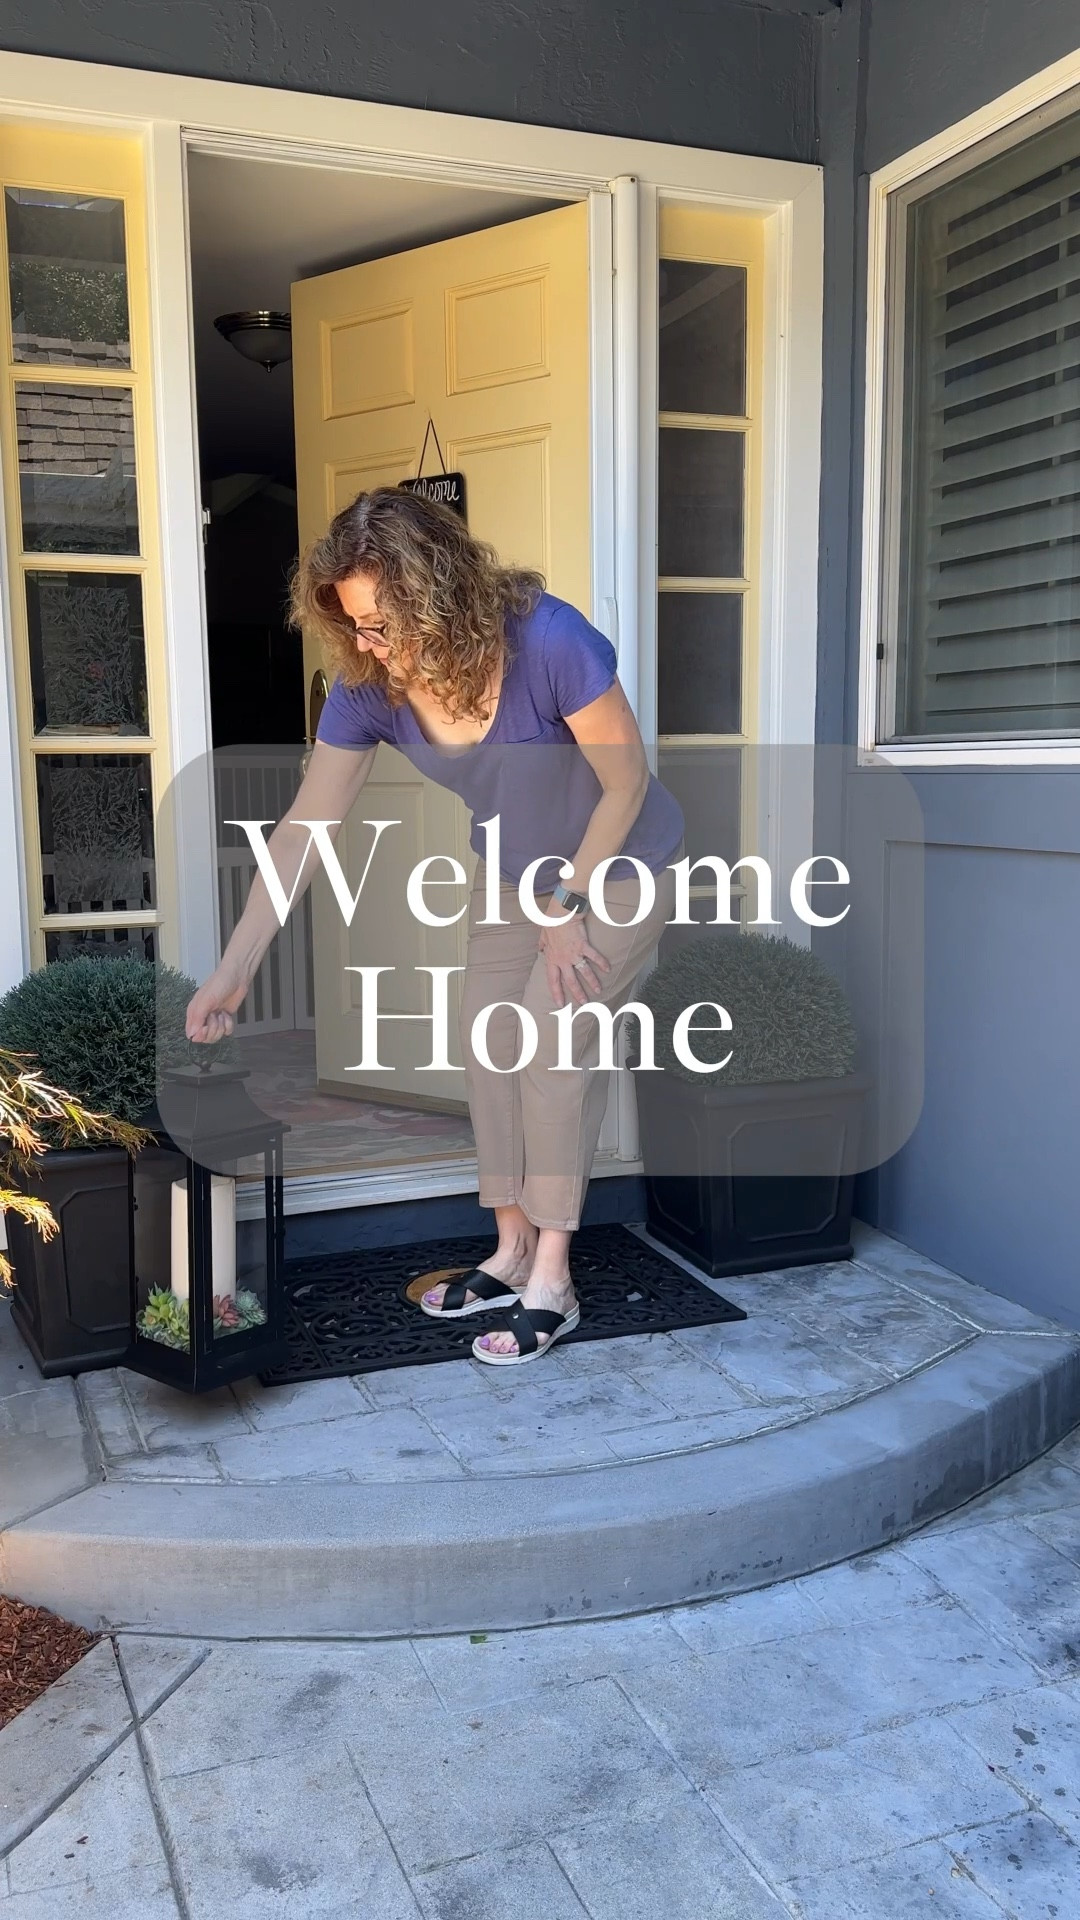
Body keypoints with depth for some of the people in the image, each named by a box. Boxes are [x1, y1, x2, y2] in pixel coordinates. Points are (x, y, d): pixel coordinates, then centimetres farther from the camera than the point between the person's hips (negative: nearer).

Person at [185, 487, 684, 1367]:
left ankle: (552, 1281, -2)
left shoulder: (549, 641, -35)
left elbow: (627, 783, -22)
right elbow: (304, 830, -15)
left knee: (552, 1045, -13)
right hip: (518, 875, 5)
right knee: (489, 1048, 3)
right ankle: (514, 1251, 19)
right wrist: (234, 969, -16)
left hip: (618, 865, -5)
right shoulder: (369, 686, -20)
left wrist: (569, 907, -17)